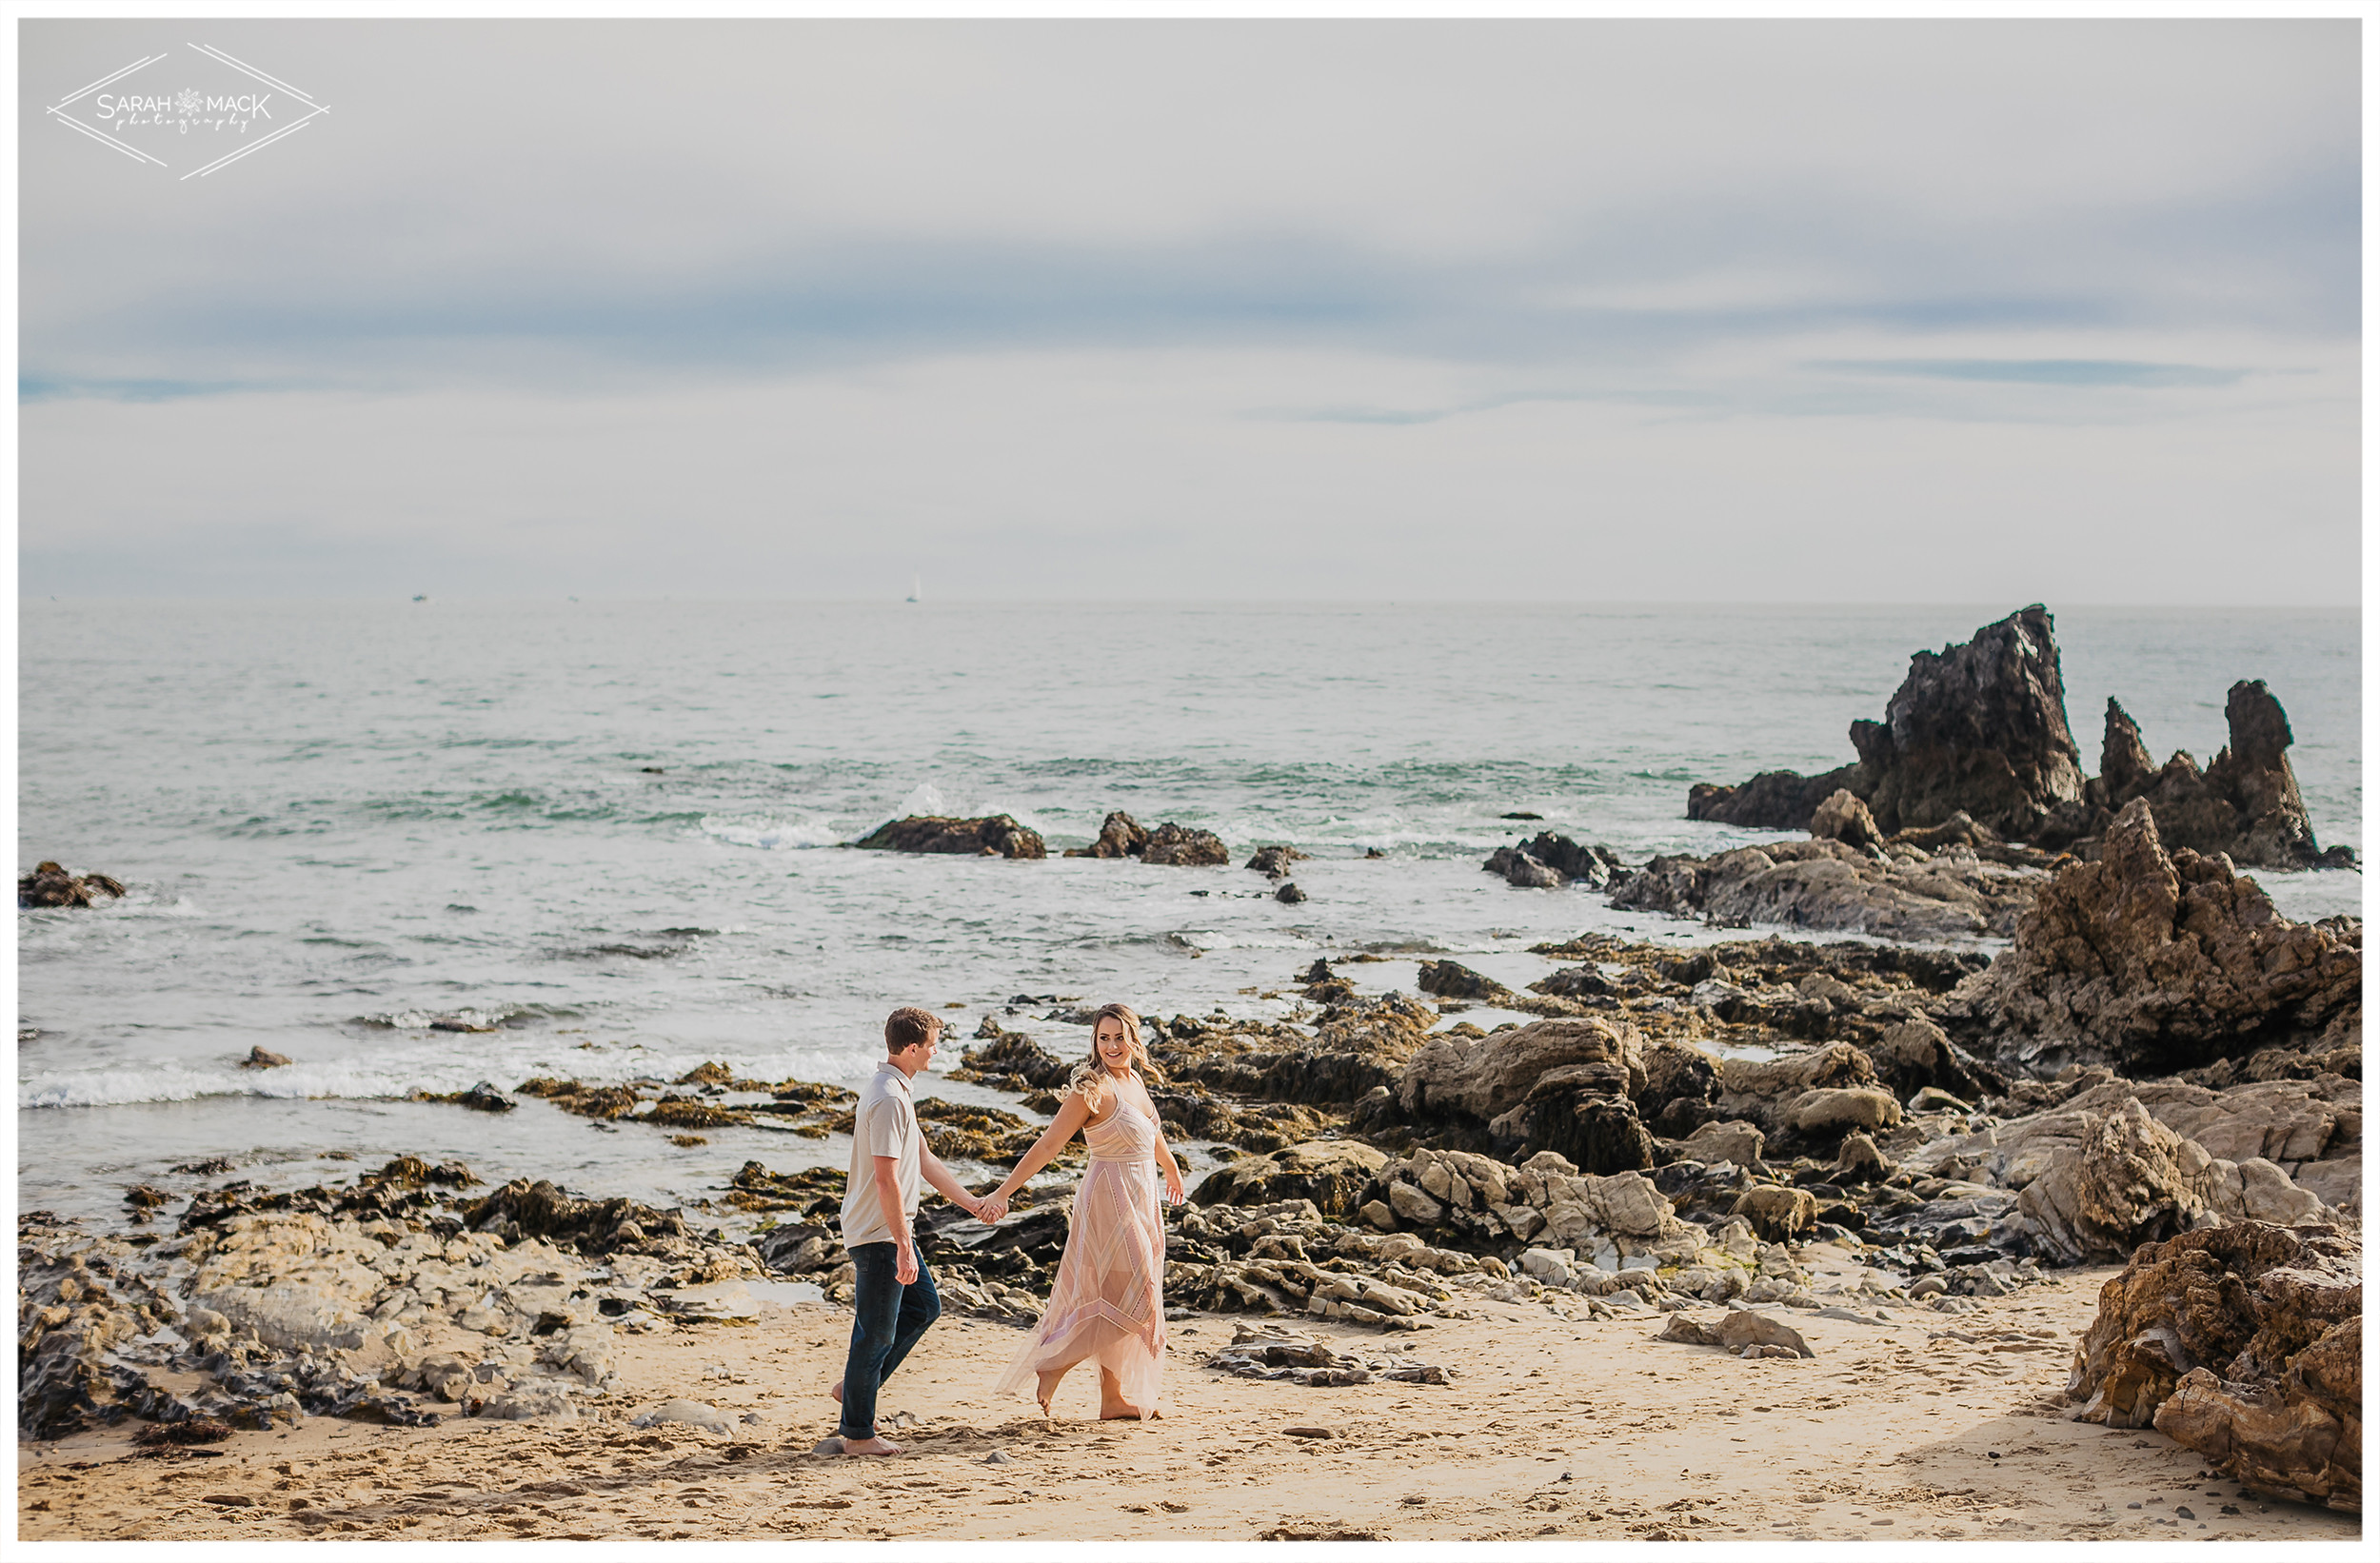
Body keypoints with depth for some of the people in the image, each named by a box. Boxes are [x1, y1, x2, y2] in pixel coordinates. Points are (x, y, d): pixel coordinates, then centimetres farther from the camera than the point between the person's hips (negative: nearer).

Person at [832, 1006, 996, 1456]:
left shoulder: (893, 1091, 12)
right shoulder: (888, 1099, -21)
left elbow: (924, 1160, 20)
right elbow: (886, 1178, -25)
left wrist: (971, 1203, 20)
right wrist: (903, 1245, -24)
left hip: (889, 1230, 10)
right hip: (877, 1234, -10)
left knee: (924, 1306, 18)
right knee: (877, 1331, -2)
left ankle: (856, 1385, 23)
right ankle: (857, 1432, 7)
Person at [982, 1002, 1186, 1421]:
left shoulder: (1134, 1080, 8)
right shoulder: (1092, 1089, -16)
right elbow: (1048, 1145, -18)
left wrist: (1172, 1170, 43)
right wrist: (1005, 1190, -21)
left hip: (1140, 1200, 8)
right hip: (1110, 1197, -8)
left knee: (1136, 1300, 11)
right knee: (1127, 1296, -12)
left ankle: (1115, 1397, 17)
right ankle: (1052, 1366, -6)